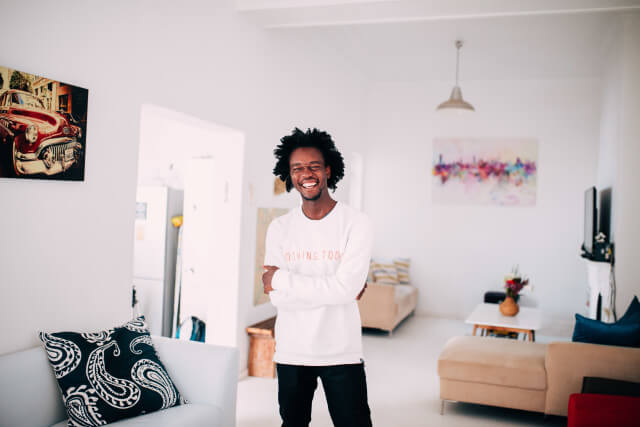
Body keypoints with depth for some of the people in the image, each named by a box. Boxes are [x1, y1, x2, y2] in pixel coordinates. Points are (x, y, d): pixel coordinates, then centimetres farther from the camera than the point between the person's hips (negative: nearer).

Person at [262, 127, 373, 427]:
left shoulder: (356, 223, -10)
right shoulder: (279, 228, -1)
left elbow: (346, 288, -21)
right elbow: (278, 298, -8)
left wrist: (281, 278, -16)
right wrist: (332, 290, -15)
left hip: (341, 351, -3)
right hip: (291, 351, 3)